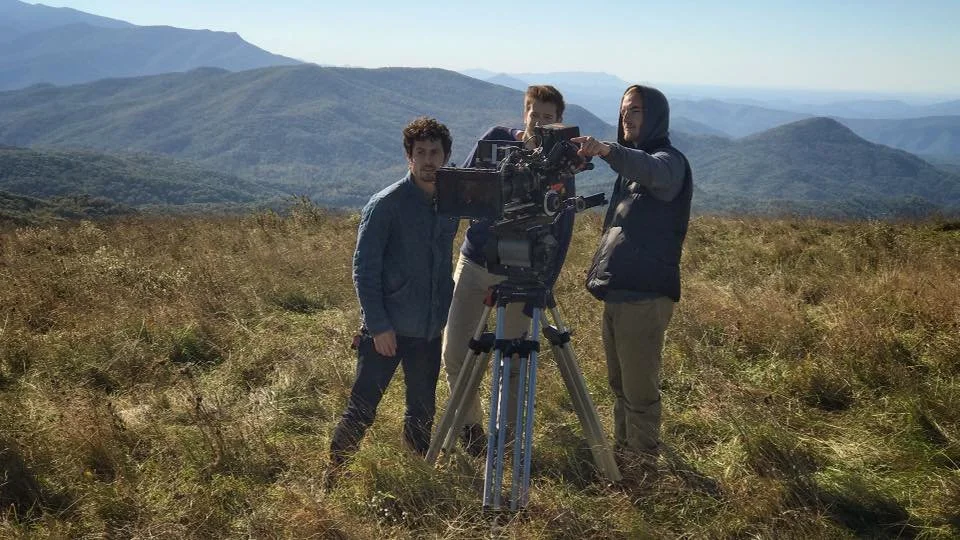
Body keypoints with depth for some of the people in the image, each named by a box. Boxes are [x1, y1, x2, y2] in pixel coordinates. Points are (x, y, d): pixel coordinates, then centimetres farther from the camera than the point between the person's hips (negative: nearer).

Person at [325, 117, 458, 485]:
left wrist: (447, 315, 12)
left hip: (429, 331, 5)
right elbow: (363, 268, -11)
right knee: (361, 411, -1)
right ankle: (332, 479, 12)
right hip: (386, 331, -5)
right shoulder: (385, 205, -10)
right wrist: (378, 325, -16)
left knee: (422, 413, 13)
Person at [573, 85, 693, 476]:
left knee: (639, 387, -2)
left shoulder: (668, 161, -8)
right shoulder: (631, 163, 20)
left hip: (645, 295, -8)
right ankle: (622, 451, 26)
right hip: (616, 289, 9)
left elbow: (650, 171, -34)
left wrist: (607, 151, -51)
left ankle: (643, 460, 10)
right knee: (619, 383, 15)